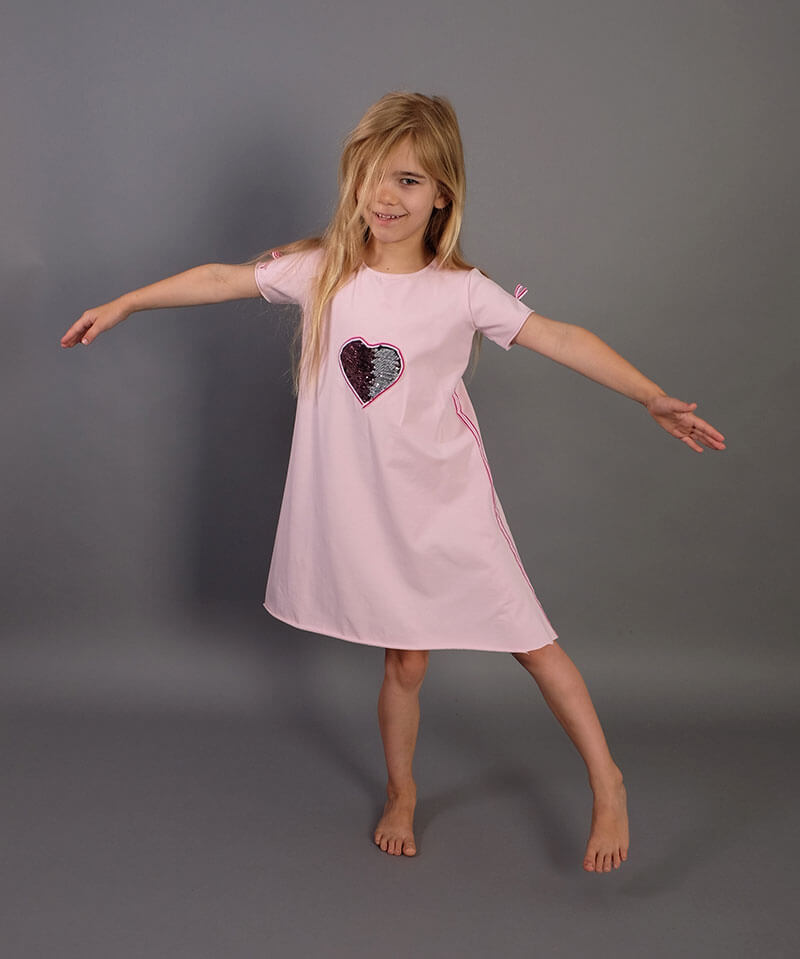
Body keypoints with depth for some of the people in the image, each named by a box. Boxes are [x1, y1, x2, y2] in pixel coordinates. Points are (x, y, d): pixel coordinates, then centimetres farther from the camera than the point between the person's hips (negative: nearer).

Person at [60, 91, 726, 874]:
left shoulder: (461, 291, -9)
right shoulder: (322, 270, -3)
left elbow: (559, 338, -8)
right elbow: (222, 280, 6)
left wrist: (653, 397, -13)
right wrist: (121, 305, 14)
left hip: (449, 501, -1)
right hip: (368, 507, 1)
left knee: (528, 640, 2)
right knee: (404, 658, 12)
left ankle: (606, 783, 21)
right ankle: (401, 793, 37)